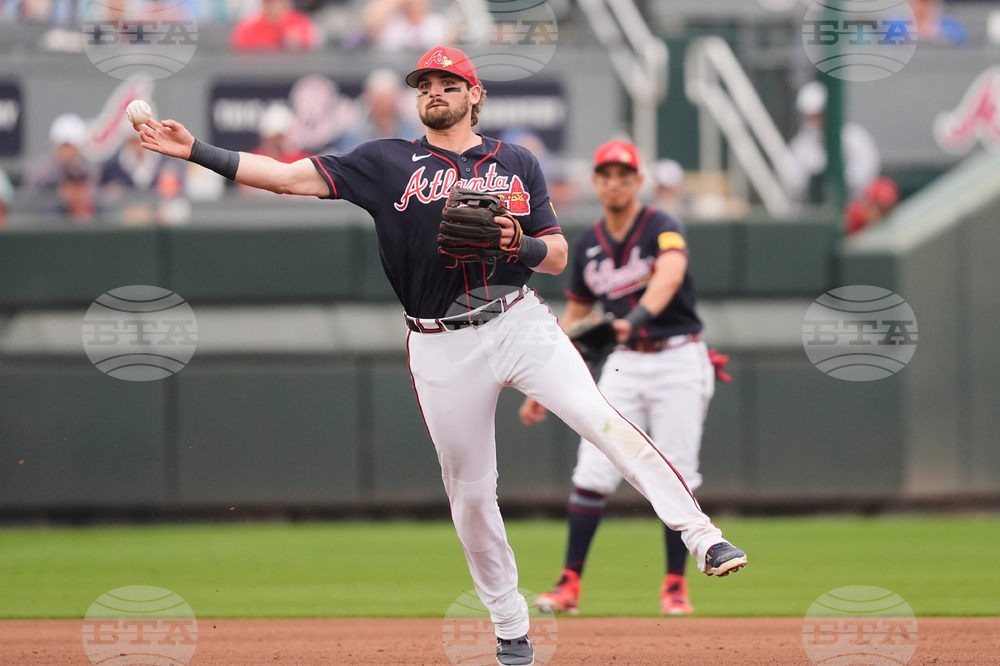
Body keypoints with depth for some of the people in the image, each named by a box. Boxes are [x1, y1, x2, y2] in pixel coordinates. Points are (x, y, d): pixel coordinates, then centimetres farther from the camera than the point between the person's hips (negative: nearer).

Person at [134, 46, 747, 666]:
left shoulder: (517, 164, 11)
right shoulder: (386, 163, 6)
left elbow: (558, 256, 10)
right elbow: (291, 177, 0)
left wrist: (519, 244, -13)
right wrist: (196, 150, -10)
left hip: (519, 323, -1)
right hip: (442, 350, 1)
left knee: (601, 418, -21)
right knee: (469, 493, 5)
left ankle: (703, 537, -23)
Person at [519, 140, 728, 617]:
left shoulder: (661, 228, -11)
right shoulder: (589, 246, 7)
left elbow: (671, 273, -34)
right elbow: (573, 319, 16)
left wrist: (638, 317, -53)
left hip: (678, 360, -4)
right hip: (625, 363, 4)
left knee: (677, 479, -4)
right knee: (593, 473, -4)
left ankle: (675, 586, 7)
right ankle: (569, 584, -1)